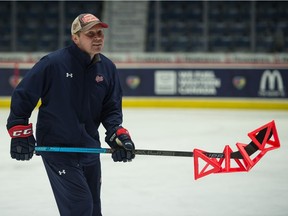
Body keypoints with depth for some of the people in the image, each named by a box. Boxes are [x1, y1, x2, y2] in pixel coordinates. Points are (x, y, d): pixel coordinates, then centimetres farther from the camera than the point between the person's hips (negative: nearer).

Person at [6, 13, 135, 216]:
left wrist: (118, 134, -12)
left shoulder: (108, 68, -1)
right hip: (56, 147, -6)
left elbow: (111, 108, 5)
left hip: (89, 147, 6)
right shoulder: (53, 63, -17)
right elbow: (22, 95, -8)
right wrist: (20, 132, -9)